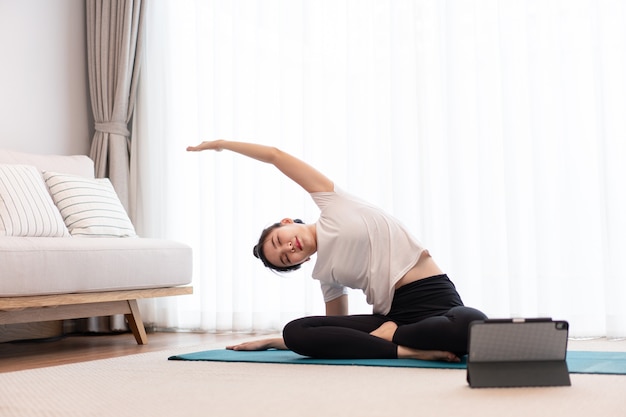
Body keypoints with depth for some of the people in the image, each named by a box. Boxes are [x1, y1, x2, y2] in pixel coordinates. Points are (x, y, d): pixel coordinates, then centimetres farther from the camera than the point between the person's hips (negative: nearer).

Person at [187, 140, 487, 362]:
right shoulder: (324, 273, 15)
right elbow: (336, 329, 22)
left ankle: (388, 335, -17)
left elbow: (275, 155, 10)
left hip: (435, 297, -4)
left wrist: (221, 144, 24)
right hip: (392, 313, 5)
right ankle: (406, 349, -25)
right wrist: (270, 342, 27)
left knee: (471, 324, -42)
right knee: (295, 332, -16)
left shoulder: (332, 204, 7)